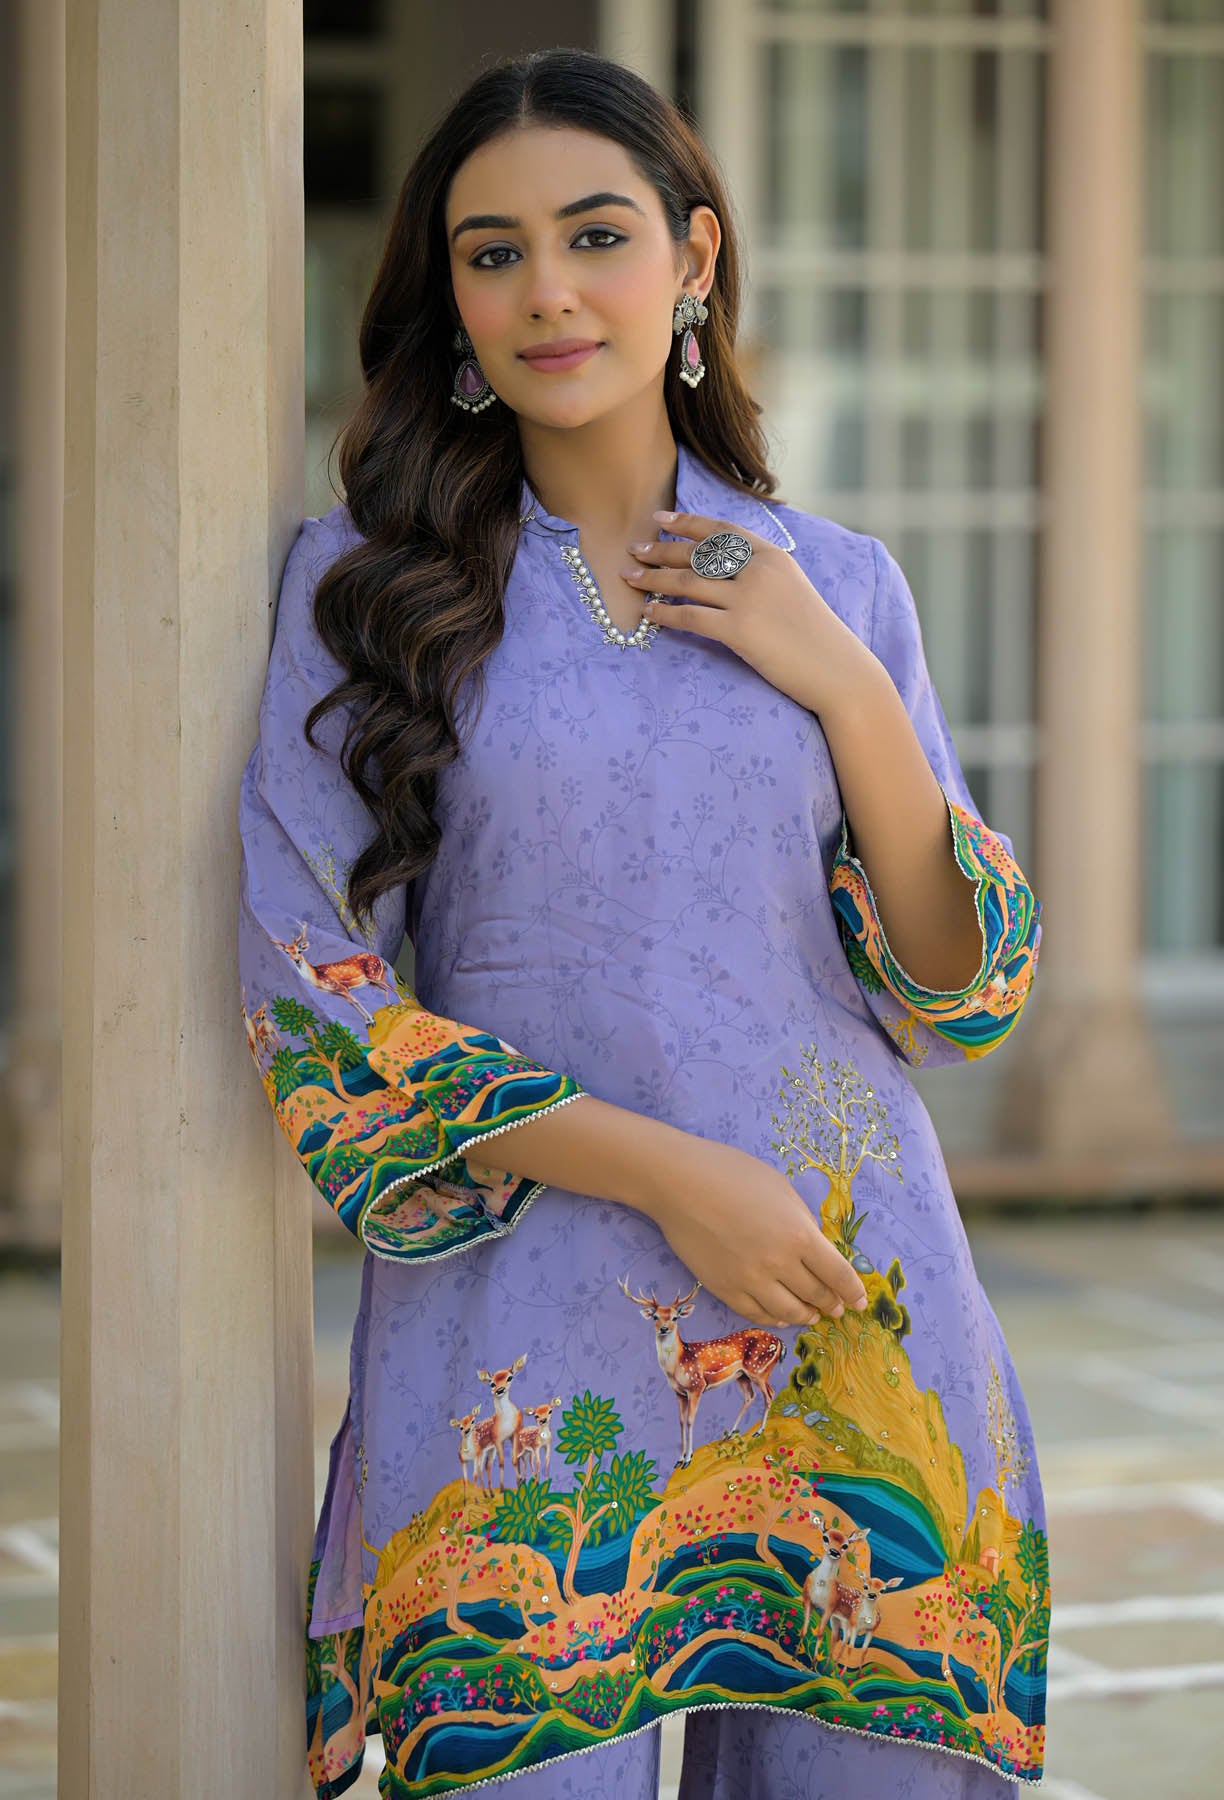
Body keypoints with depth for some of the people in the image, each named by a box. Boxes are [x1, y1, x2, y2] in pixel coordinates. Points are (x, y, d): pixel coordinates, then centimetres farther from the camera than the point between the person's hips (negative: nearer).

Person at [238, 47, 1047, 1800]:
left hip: (851, 1325, 2)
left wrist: (844, 689, -5)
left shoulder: (840, 589, 9)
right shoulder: (367, 583, 2)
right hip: (522, 1335, -2)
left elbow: (962, 994, 8)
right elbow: (318, 1000, -3)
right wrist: (661, 1169, -12)